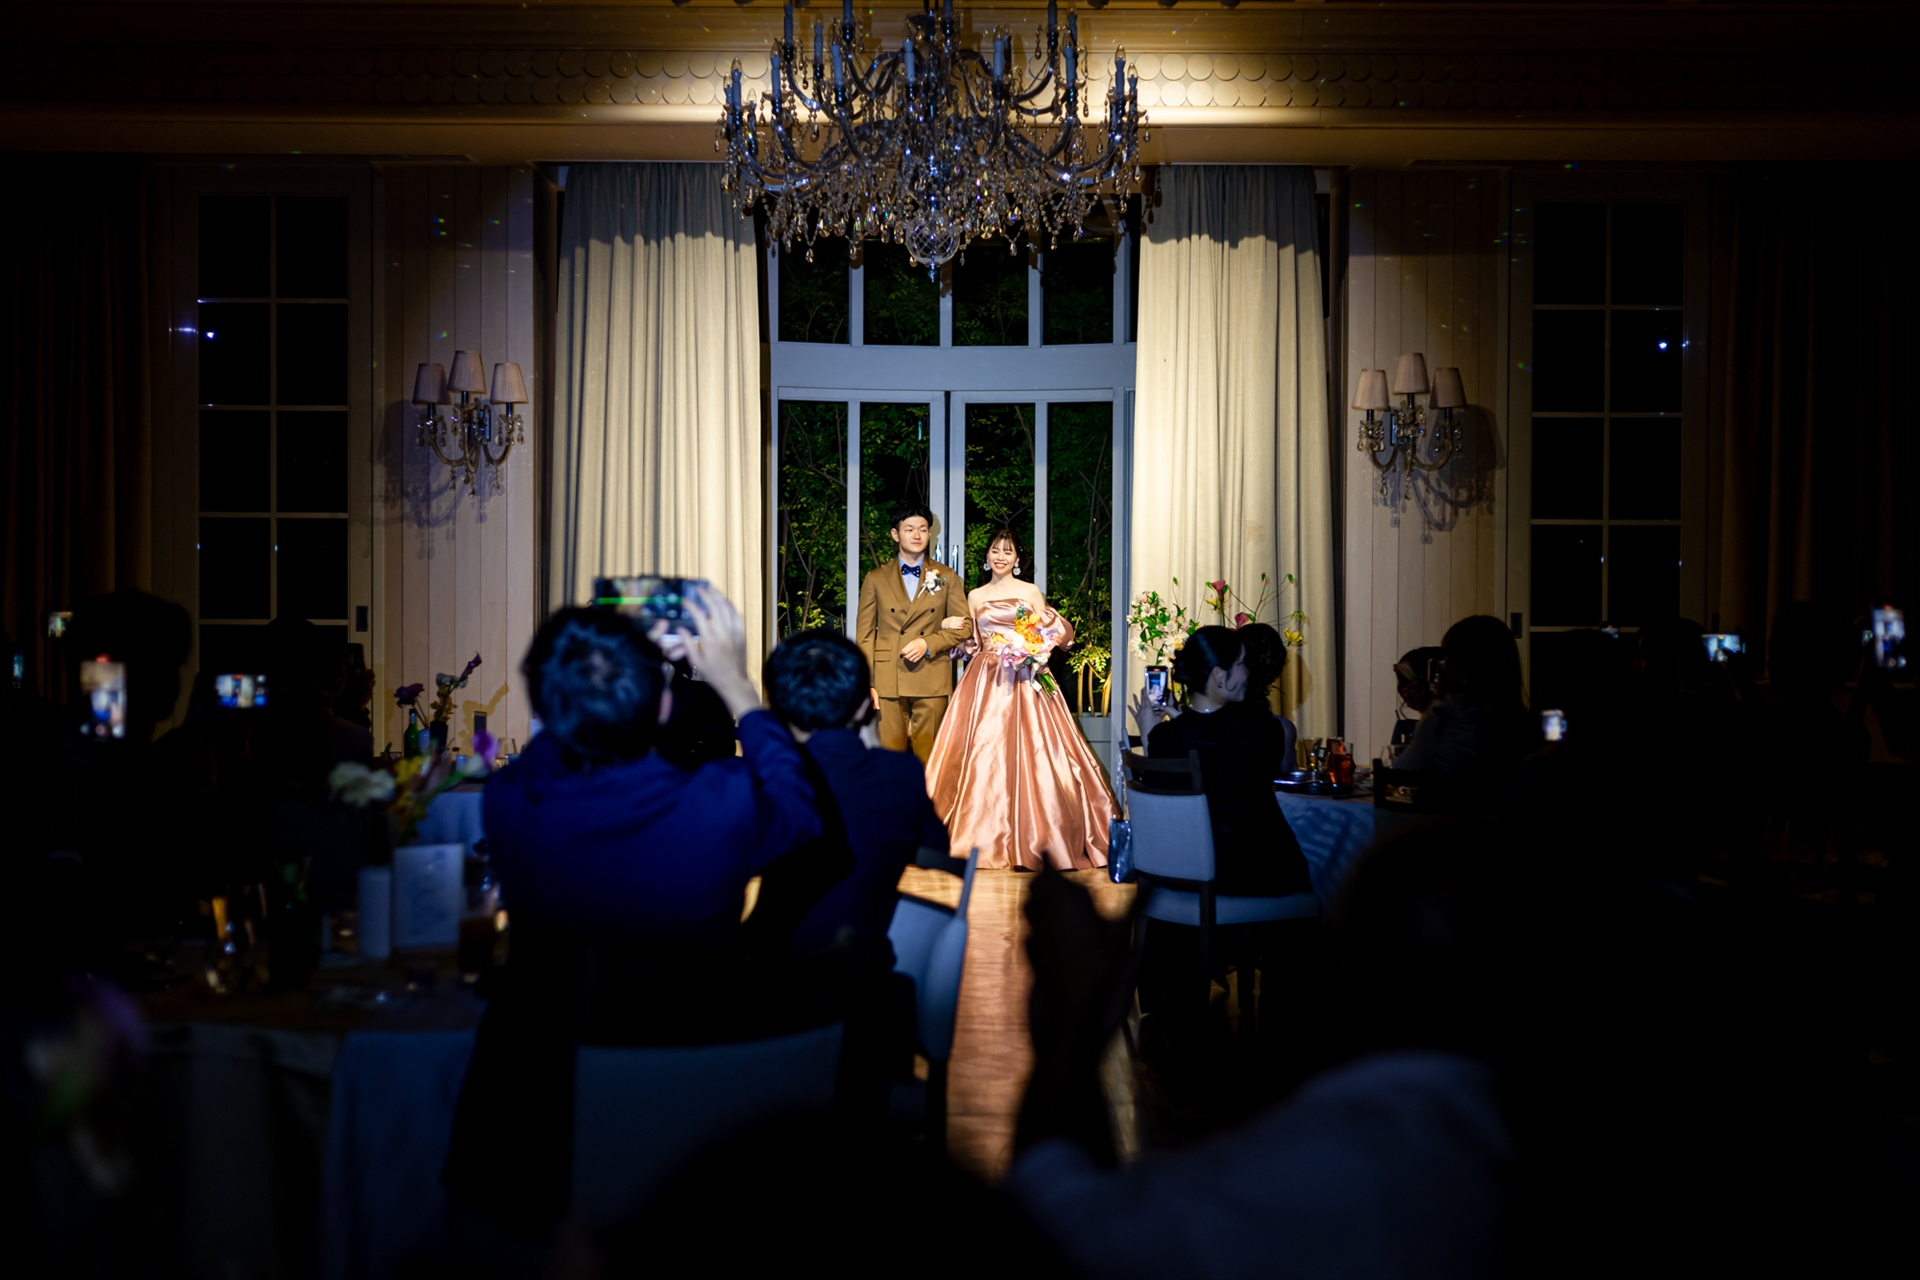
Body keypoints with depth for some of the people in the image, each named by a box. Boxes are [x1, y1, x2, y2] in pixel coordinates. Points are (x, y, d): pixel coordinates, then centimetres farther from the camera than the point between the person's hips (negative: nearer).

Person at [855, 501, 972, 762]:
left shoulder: (947, 578, 12)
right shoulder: (875, 579, 10)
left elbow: (965, 626, 10)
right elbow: (864, 634, 7)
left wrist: (928, 643, -7)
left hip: (931, 680, 0)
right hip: (887, 680, 0)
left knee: (928, 758, 0)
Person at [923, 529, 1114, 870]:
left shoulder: (1030, 592, 6)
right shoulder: (975, 596, 13)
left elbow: (1051, 635, 5)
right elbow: (973, 643, 16)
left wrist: (1031, 653, -12)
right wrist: (953, 628, -1)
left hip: (1024, 681, -2)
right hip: (985, 683, 2)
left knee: (1027, 754, -7)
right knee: (983, 755, -3)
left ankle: (1030, 838, 0)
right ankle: (986, 838, 3)